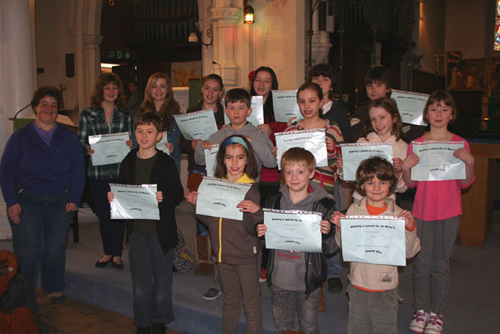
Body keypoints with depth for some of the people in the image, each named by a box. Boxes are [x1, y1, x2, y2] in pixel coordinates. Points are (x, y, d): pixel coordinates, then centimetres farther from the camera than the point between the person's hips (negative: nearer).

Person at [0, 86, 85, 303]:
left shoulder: (68, 137, 11)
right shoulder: (20, 137, 7)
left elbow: (78, 169, 8)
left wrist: (74, 199, -1)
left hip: (60, 201, 1)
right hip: (26, 201, -1)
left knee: (55, 249, 0)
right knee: (28, 249, -9)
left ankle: (54, 289, 20)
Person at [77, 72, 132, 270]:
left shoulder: (125, 115, 10)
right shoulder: (87, 114, 5)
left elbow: (130, 140, 13)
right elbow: (81, 141, 3)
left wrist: (130, 145, -10)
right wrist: (88, 150, -18)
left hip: (120, 170, 1)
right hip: (97, 170, 0)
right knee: (103, 212, 6)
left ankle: (117, 253, 14)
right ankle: (108, 252, 21)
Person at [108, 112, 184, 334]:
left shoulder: (166, 162, -6)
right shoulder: (128, 163, 6)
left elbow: (178, 194, -8)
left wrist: (164, 198, -27)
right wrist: (113, 197, -8)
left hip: (161, 230, -3)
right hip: (136, 229, 4)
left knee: (162, 277, 9)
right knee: (140, 279, 11)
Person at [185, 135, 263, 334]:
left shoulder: (251, 188, -12)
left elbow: (251, 229, -14)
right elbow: (210, 221, 10)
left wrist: (256, 211, -32)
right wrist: (196, 203, -1)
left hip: (245, 257, -4)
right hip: (223, 254, 5)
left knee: (251, 306, 8)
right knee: (229, 302, 23)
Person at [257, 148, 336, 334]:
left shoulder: (324, 206, -10)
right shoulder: (274, 203, -1)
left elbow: (330, 249, -7)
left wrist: (326, 233, -27)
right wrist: (261, 233, -11)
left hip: (309, 279, -3)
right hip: (279, 278, 3)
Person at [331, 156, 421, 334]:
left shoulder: (398, 214, -6)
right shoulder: (354, 210, -2)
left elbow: (409, 252, -5)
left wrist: (410, 229, -19)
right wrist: (340, 228, -14)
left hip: (386, 287, -1)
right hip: (358, 285, 2)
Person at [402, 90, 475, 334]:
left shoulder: (460, 144, 2)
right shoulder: (416, 145, 4)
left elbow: (466, 183, 1)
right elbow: (411, 183, 6)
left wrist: (469, 162, -16)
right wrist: (406, 168, -12)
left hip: (449, 212, -1)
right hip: (422, 210, 1)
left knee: (441, 263, 4)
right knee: (421, 262, 4)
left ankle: (436, 313, 19)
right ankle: (420, 310, 20)